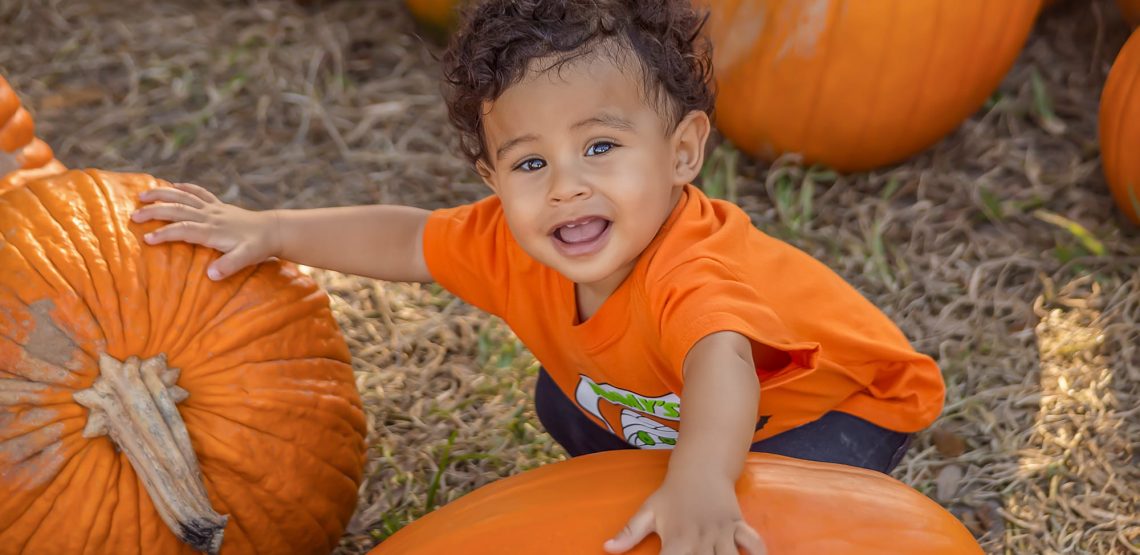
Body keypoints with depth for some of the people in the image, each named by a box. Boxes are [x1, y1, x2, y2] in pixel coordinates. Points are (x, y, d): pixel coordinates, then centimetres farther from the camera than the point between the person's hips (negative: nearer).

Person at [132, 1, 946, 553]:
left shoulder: (692, 271, -45)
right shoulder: (517, 242, -22)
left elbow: (723, 360, -65)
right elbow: (409, 240, -6)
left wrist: (699, 483, -84)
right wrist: (269, 231, -5)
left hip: (838, 402, -7)